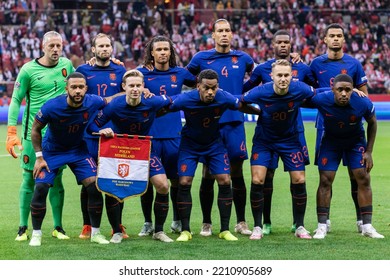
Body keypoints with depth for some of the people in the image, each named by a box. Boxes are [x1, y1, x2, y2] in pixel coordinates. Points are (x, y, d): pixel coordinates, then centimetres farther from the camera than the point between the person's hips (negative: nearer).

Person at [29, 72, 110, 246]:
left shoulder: (93, 102, -21)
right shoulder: (52, 107, -28)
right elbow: (35, 129, -12)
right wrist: (39, 157, -13)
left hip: (78, 150, 2)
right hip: (51, 150, -2)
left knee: (94, 184, -10)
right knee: (41, 188, -13)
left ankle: (95, 232, 5)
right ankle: (36, 234, 3)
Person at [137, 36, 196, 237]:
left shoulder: (179, 73, 8)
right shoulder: (142, 74, 1)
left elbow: (198, 83, 24)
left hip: (173, 135, 2)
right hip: (148, 134, -1)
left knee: (177, 180, 6)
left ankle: (177, 222, 21)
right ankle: (147, 223, 13)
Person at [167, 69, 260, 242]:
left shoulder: (224, 98, -24)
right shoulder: (186, 100, -29)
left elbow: (244, 108, -5)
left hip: (214, 143, 1)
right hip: (190, 144, -1)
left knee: (225, 182, -8)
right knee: (184, 183, -10)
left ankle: (225, 230, 3)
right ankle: (185, 230, 1)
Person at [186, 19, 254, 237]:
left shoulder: (242, 59, 8)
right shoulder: (201, 58, 3)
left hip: (235, 122, 1)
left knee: (237, 173, 4)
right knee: (208, 175, 1)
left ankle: (241, 222, 13)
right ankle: (206, 223, 11)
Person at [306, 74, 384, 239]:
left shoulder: (363, 103, -29)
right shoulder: (321, 100, -33)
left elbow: (372, 123, -8)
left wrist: (369, 152, -7)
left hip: (356, 141, 0)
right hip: (330, 140, 0)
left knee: (363, 179, -6)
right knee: (325, 181, -7)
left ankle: (367, 227, 1)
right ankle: (322, 226, 0)